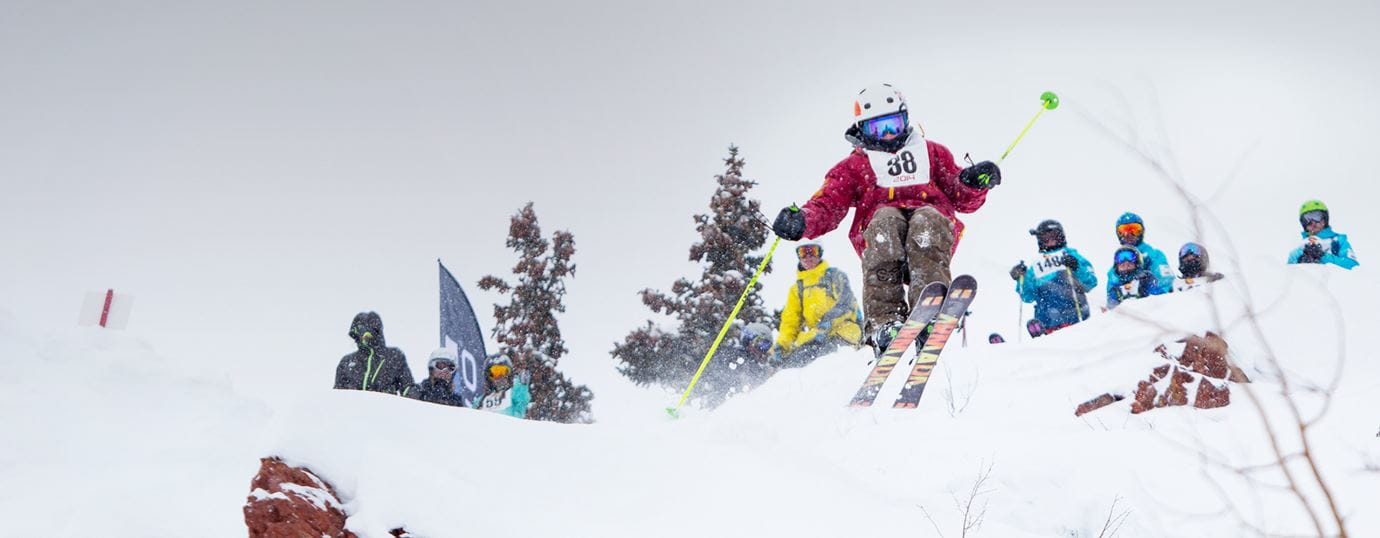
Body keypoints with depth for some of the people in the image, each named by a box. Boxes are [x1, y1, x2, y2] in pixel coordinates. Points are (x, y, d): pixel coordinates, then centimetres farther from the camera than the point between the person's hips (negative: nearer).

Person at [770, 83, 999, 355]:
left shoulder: (932, 153, 31)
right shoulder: (853, 167, 27)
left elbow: (964, 200, 23)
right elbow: (827, 205, 11)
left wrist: (973, 183, -2)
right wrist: (801, 221, -11)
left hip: (933, 227, 1)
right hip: (878, 233, -1)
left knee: (926, 219, -34)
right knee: (885, 218, -35)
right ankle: (884, 322, -46)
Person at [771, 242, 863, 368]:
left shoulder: (834, 276, 12)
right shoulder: (797, 288, 25)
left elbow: (846, 304, -3)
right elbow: (790, 320, 20)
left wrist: (828, 322, -21)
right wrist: (782, 344, 2)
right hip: (814, 333, 4)